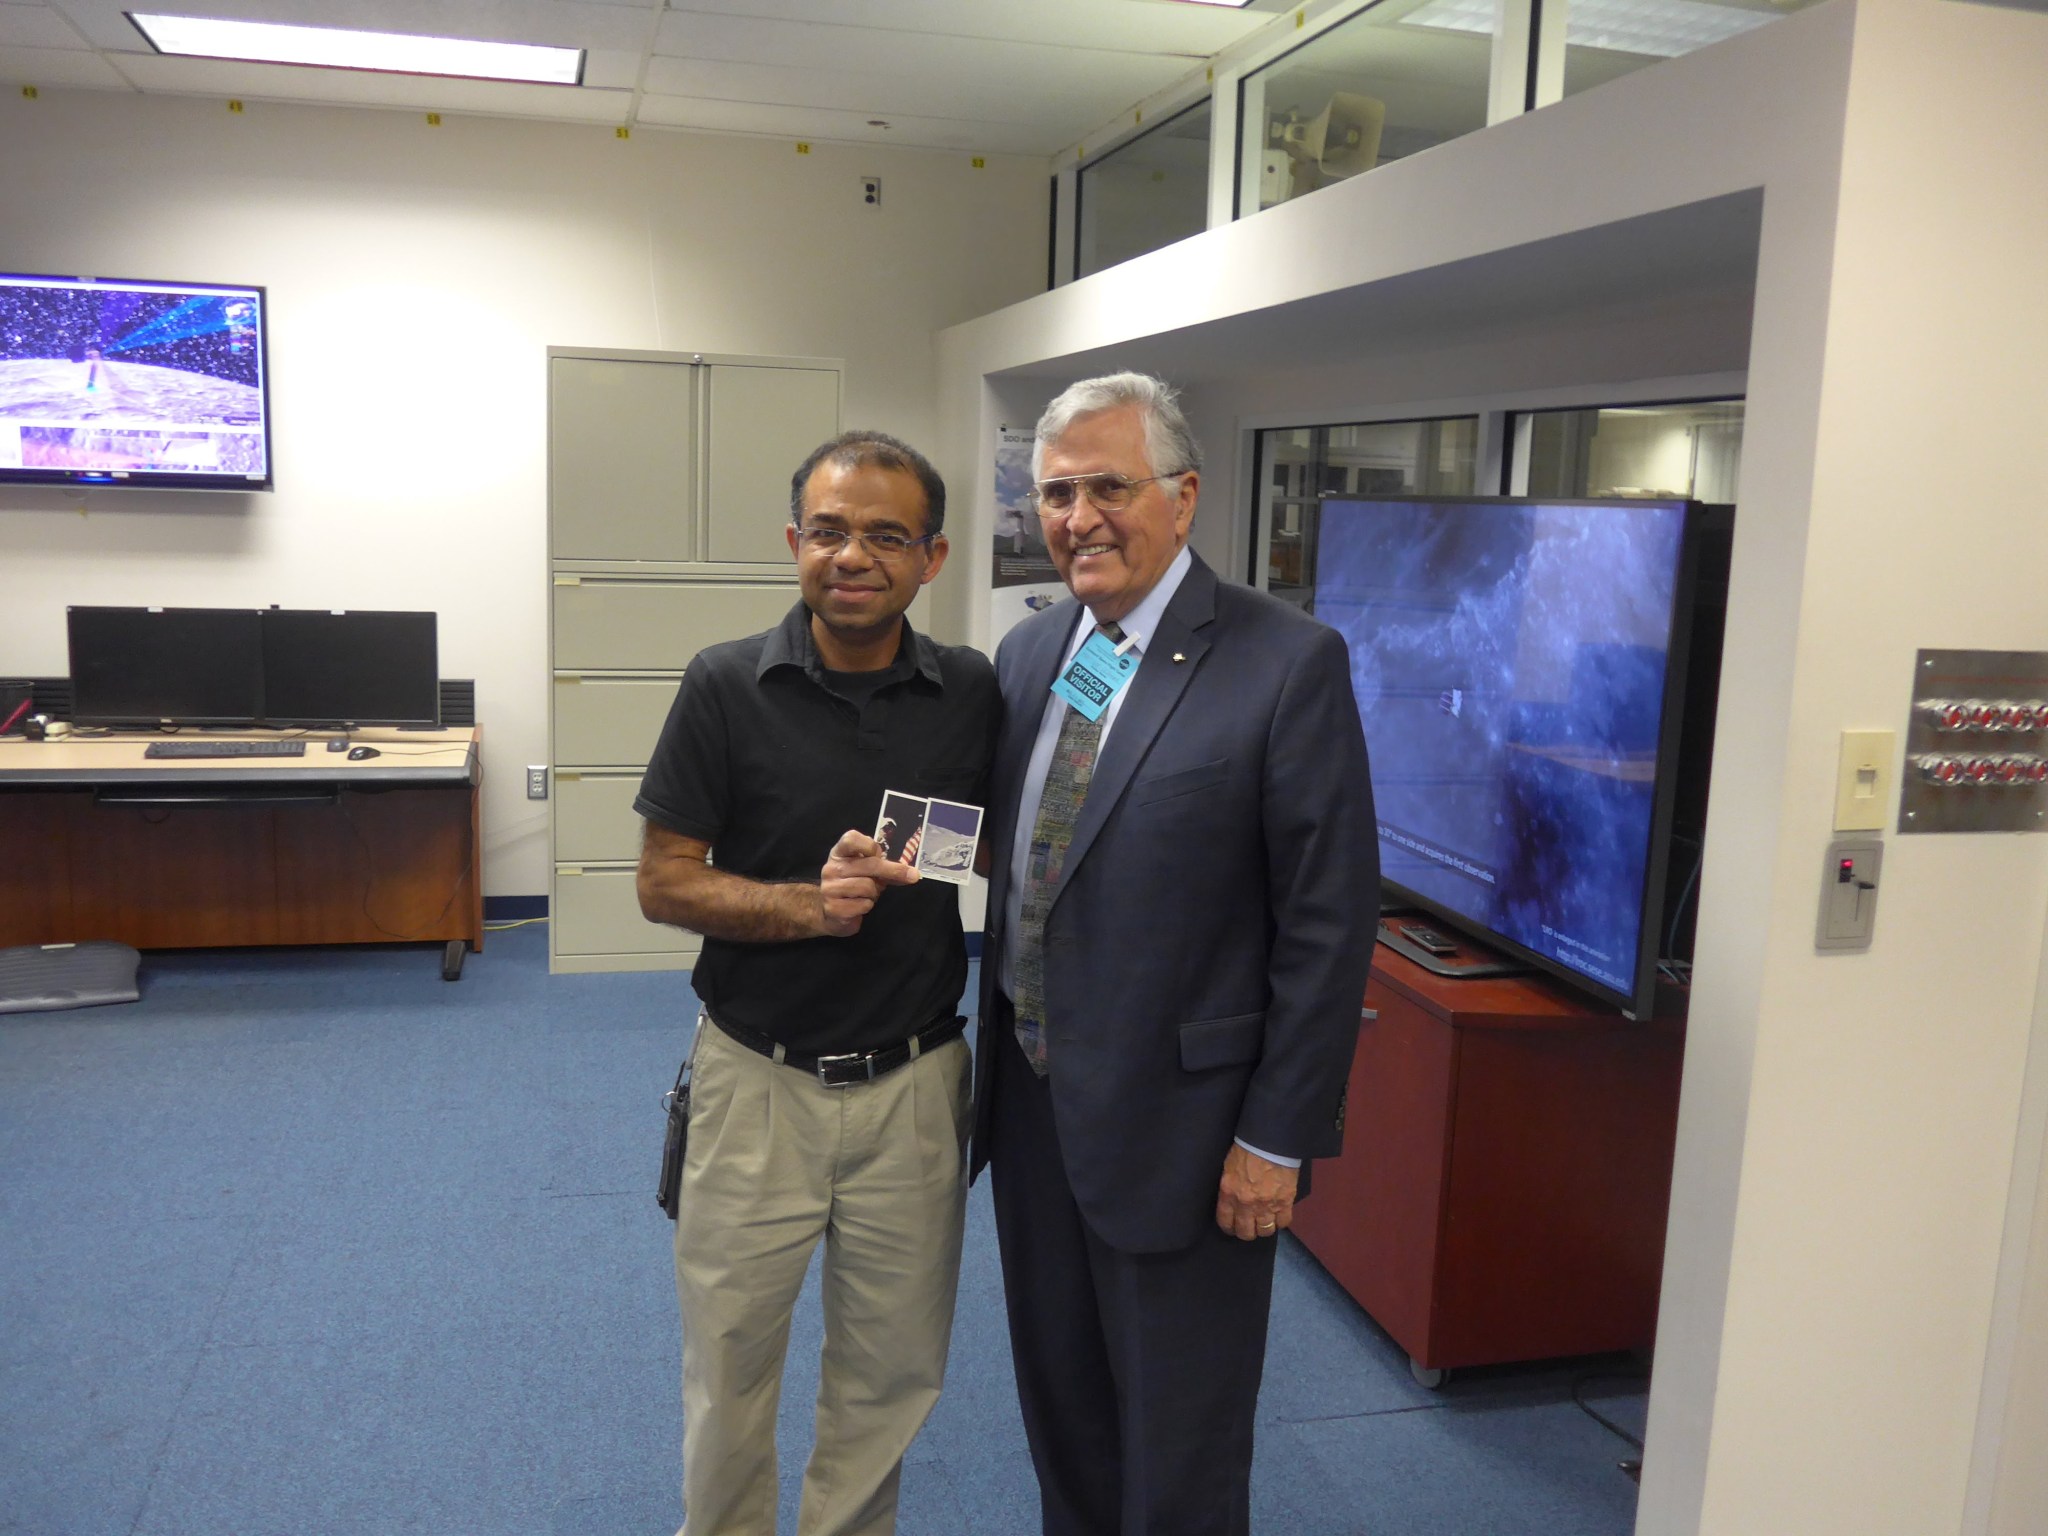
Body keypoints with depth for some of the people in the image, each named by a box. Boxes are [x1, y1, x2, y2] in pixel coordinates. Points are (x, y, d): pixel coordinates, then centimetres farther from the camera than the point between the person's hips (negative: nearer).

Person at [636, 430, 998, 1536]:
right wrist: (806, 904, -23)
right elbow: (664, 883, -6)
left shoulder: (972, 694, -3)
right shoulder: (727, 685, -8)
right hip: (758, 1079, -1)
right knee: (728, 1360, 15)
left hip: (913, 1082, 2)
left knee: (891, 1366, 17)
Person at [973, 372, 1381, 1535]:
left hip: (1177, 1123, -6)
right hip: (1032, 1100, 6)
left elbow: (1330, 922, -15)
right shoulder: (1029, 653, 5)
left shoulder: (1290, 664, -15)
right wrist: (1001, 1061, 10)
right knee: (1061, 1407, 23)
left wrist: (1278, 1139, -14)